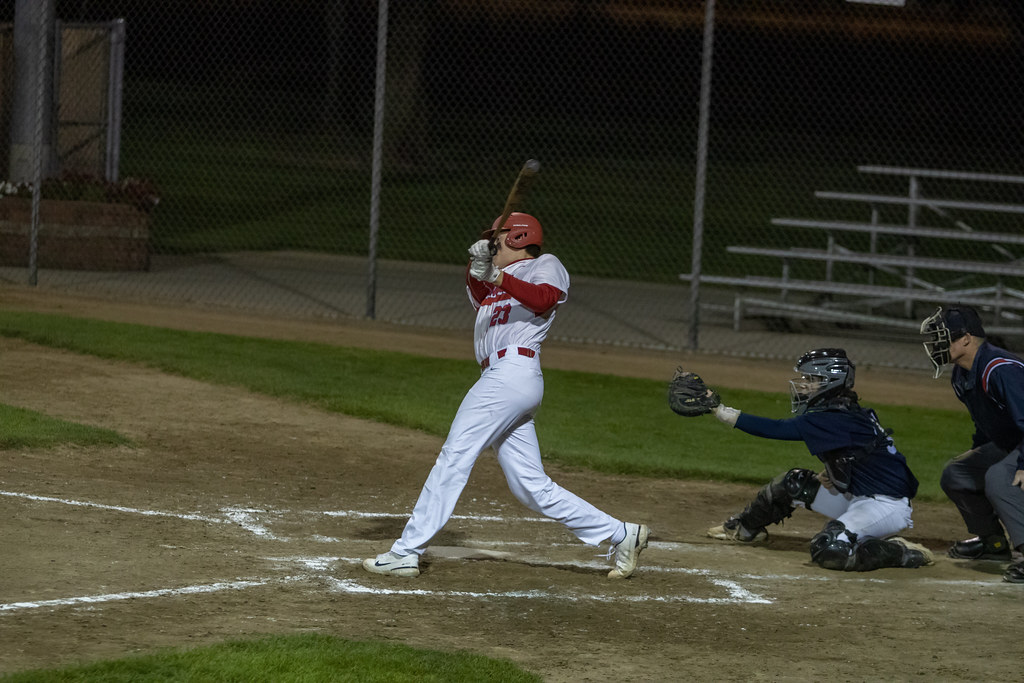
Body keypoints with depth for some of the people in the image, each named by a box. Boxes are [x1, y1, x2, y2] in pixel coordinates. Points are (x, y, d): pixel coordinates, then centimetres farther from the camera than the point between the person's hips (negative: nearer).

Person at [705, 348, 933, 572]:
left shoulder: (835, 420, -22)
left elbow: (778, 430, -26)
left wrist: (725, 413, -25)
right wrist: (830, 476, 1)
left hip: (886, 506, -10)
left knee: (828, 551, -28)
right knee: (792, 483, 13)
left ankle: (902, 553, -13)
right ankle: (745, 528, 37)